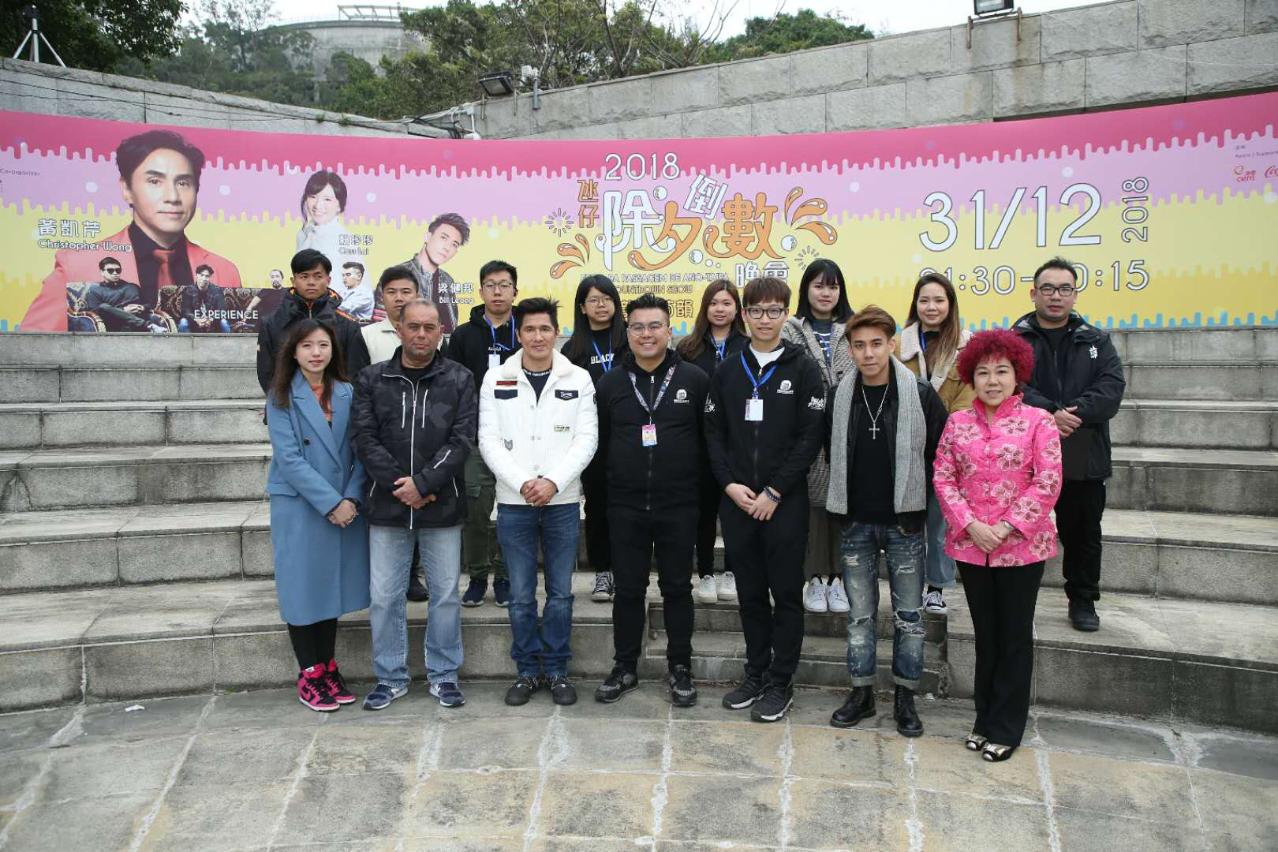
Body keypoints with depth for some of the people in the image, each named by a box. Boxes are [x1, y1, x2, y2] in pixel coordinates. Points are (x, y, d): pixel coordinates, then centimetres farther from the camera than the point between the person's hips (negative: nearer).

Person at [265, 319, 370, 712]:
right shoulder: (281, 397, -5)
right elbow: (289, 457, -13)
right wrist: (329, 503, -17)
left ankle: (328, 668, 24)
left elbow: (360, 451, 2)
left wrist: (351, 498, -11)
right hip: (299, 507, -3)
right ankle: (309, 675, 16)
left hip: (346, 506, 3)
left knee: (333, 585, 11)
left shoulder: (346, 393, 4)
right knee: (303, 588, 4)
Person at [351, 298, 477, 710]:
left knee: (446, 595, 8)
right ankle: (390, 677, 23)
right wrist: (399, 486, -14)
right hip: (388, 506, 1)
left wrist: (422, 483, -16)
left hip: (442, 506, -1)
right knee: (384, 597, 7)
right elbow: (365, 439, -3)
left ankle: (444, 675, 23)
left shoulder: (459, 379, 1)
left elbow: (462, 440, -7)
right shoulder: (372, 379, 4)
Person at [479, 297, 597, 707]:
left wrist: (553, 482, -14)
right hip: (513, 502, 0)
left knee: (560, 592, 8)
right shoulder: (496, 379, 3)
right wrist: (522, 483, -14)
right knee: (521, 595, 7)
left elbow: (587, 438, -3)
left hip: (562, 501, 0)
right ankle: (528, 670, 21)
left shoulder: (578, 379, 3)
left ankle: (557, 670, 21)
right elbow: (489, 440, -2)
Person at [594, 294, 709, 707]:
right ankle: (625, 667, 24)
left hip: (678, 505, -1)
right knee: (628, 589, 9)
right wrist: (615, 477, 7)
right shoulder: (611, 382, 5)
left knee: (677, 587, 8)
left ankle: (680, 669, 22)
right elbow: (599, 441, 10)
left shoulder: (694, 379, -1)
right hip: (626, 506, 2)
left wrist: (699, 487, -1)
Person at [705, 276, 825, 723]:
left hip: (785, 502, -3)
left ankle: (780, 683, 15)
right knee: (750, 594, 12)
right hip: (736, 501, 3)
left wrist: (774, 492, -12)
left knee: (786, 595, 4)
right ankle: (755, 674, 25)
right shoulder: (727, 372, 9)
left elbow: (810, 437, -7)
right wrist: (729, 485, -7)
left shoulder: (803, 370, -1)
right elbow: (713, 434, 7)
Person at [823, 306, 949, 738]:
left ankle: (905, 697, 21)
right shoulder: (839, 396, 0)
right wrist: (842, 502, 8)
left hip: (903, 521, -2)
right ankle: (862, 693, 23)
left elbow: (941, 455, -1)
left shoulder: (921, 394, -8)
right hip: (855, 522, 2)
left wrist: (917, 498, -1)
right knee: (860, 613, 11)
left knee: (908, 615, 7)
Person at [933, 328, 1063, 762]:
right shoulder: (957, 422, 3)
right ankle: (985, 719, 28)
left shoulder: (1037, 421, -6)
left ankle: (1007, 728, 21)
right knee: (985, 634, 14)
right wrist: (971, 525, -11)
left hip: (1022, 546, -2)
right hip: (970, 545, 3)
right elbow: (943, 479, 1)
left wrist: (1006, 528, -15)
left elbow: (1048, 484, -10)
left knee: (1015, 636, 8)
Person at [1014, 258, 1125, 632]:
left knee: (1083, 533, 13)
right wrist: (1050, 413, -26)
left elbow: (1112, 387, -5)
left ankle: (1083, 600, 29)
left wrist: (1074, 412, -19)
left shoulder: (1096, 341, 9)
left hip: (1084, 458, 2)